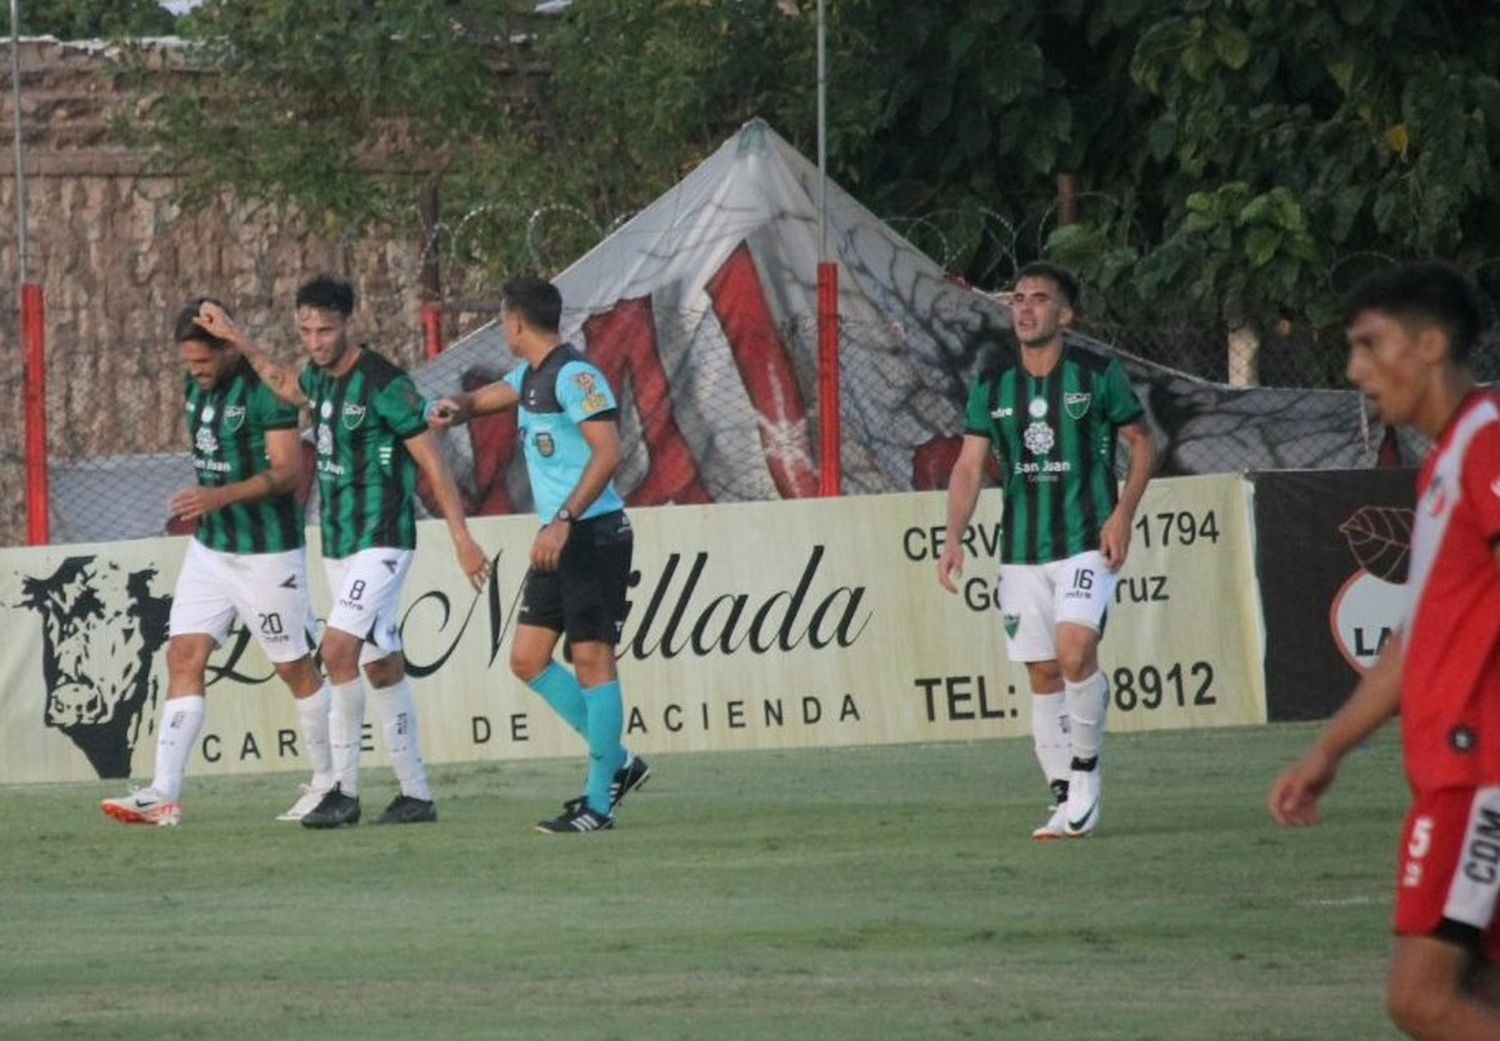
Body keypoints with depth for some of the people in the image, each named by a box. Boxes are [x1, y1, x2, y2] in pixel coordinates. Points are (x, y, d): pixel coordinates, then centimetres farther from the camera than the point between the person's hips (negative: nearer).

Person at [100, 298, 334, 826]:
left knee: (294, 667, 5)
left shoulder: (264, 390, -18)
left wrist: (221, 496, -33)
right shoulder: (196, 386, 6)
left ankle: (329, 782, 22)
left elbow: (288, 470, -24)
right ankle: (164, 794, -11)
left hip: (266, 553, -7)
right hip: (209, 546, 7)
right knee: (184, 657, -4)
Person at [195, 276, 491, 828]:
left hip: (381, 542, -9)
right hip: (339, 544, 9)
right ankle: (415, 794, 15)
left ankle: (345, 789, -15)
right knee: (383, 666, 10)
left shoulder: (382, 383, -16)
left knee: (339, 648, -19)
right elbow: (285, 384, 35)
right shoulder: (319, 378, 8)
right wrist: (236, 339, 30)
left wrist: (462, 537, -14)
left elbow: (430, 460, -13)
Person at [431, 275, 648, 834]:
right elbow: (488, 396, 33)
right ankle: (616, 761, 16)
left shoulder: (574, 376, -15)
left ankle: (600, 803, -4)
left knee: (592, 659, -7)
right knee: (527, 659, 8)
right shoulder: (529, 376, 15)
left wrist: (564, 522, -27)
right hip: (558, 540, 10)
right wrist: (459, 406, 8)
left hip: (594, 534, -10)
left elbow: (608, 453, -23)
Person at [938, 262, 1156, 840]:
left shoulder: (1098, 373, -4)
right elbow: (969, 466, 5)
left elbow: (1142, 443, 5)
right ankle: (1065, 799, 10)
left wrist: (1123, 514, -7)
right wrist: (954, 538, -8)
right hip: (1022, 549, 4)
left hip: (1088, 542, -4)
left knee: (1075, 651, -22)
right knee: (1042, 674, 4)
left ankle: (1086, 769, -4)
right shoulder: (992, 384, 5)